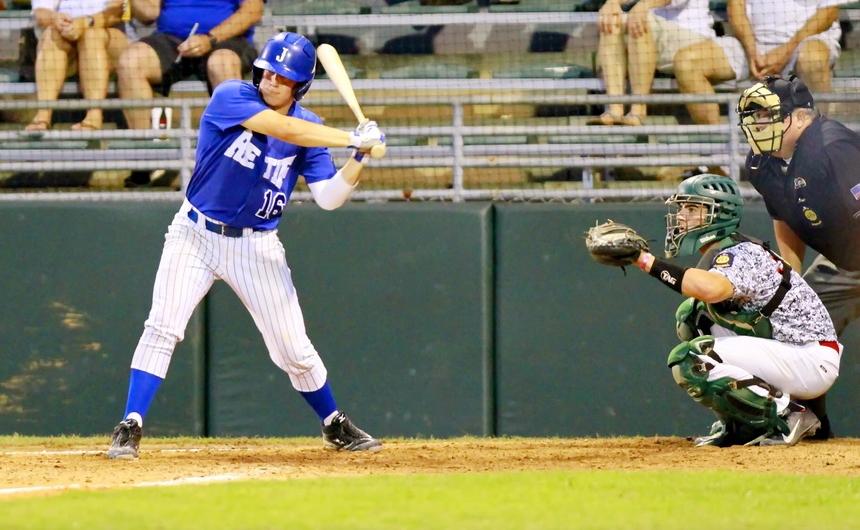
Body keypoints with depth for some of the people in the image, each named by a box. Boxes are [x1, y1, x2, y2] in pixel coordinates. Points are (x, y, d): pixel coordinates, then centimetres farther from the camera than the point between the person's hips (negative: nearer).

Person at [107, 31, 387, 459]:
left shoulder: (308, 128, -2)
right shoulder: (230, 97, -13)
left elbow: (329, 197, -8)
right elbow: (282, 127, -28)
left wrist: (359, 157, -23)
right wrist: (351, 139, -29)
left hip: (256, 246, 2)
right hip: (195, 235, -2)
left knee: (294, 349, 5)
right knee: (162, 327, -17)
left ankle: (335, 427, 27)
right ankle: (130, 428, -12)